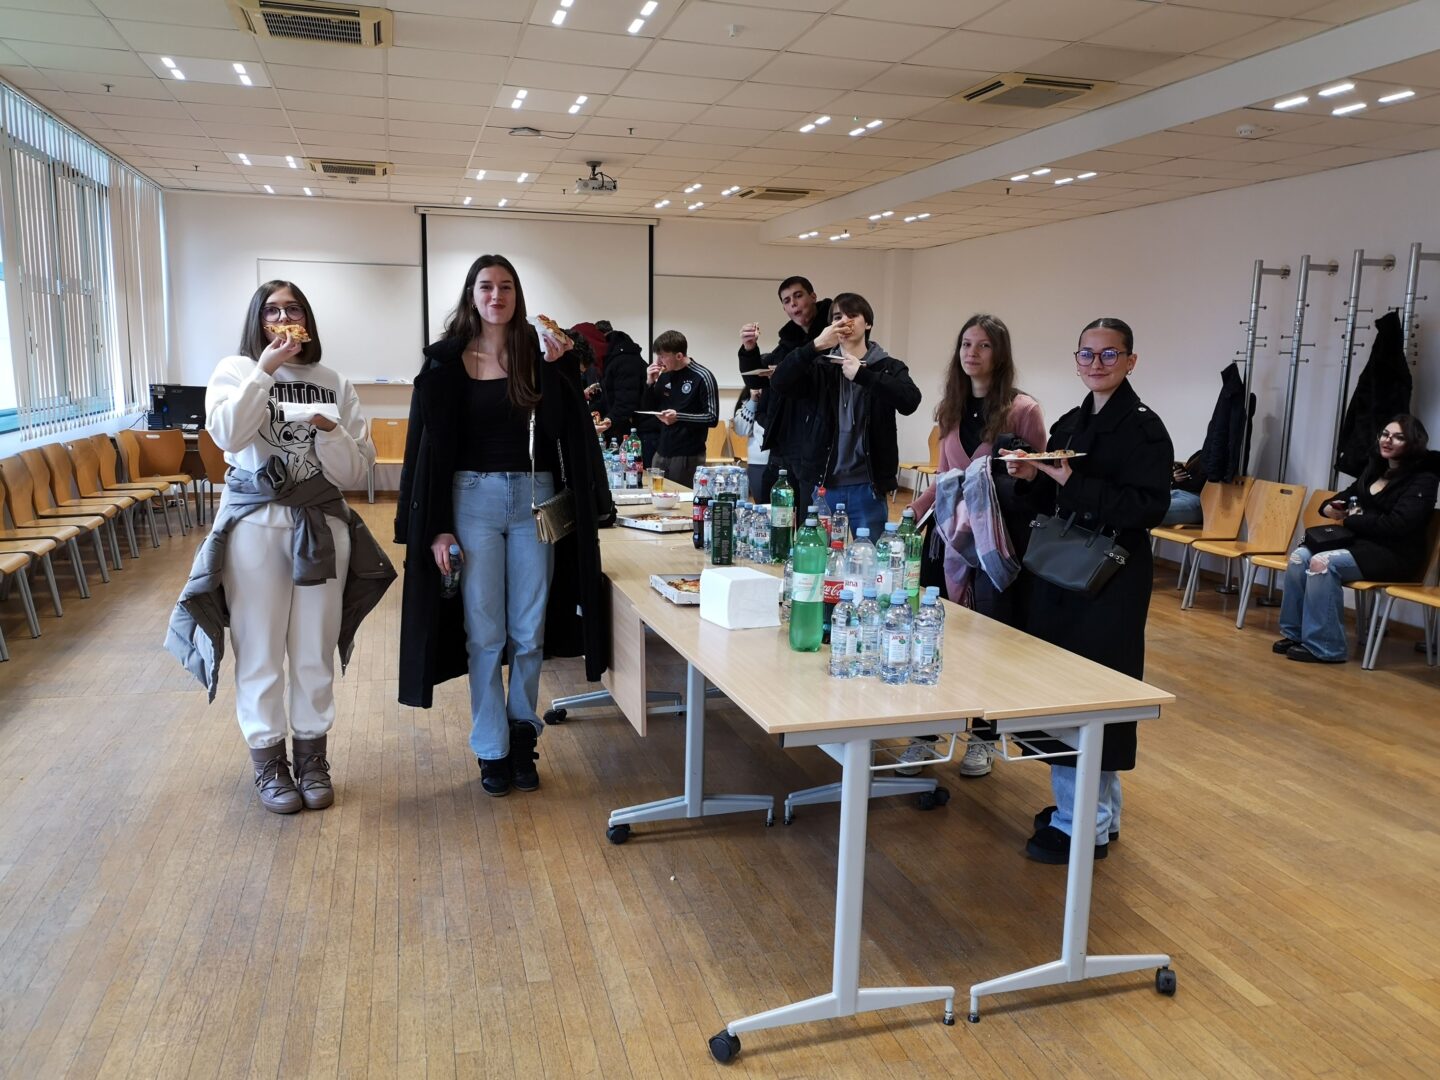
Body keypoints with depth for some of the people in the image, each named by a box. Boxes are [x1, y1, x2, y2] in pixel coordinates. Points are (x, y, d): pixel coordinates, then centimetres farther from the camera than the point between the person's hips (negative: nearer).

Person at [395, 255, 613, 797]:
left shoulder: (538, 355, 4)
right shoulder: (446, 361, 0)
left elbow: (558, 428, -5)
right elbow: (432, 447, -1)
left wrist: (558, 369, -17)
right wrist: (436, 528, -7)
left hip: (535, 497, 2)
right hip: (474, 498, -1)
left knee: (529, 633, 7)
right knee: (485, 634, 3)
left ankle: (523, 736, 25)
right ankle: (492, 750, 17)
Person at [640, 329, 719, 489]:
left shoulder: (702, 377, -10)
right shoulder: (665, 375, 9)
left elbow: (712, 418, -12)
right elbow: (649, 408, 16)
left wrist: (679, 417, -24)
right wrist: (650, 383, -1)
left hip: (688, 456, -6)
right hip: (662, 452, 6)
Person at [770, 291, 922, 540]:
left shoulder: (888, 367, 4)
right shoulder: (820, 367, 8)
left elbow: (910, 402, -15)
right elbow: (779, 383, -8)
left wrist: (861, 374, -20)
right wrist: (815, 346, -18)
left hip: (866, 486, -1)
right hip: (823, 484, 2)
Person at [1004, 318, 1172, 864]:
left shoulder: (1144, 427, -10)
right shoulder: (1070, 423, 12)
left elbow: (1149, 508, -21)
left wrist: (1071, 481, -26)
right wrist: (1031, 479, -5)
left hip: (1111, 580, -8)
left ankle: (1085, 825, 9)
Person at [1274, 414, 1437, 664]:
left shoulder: (1422, 481, -7)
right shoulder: (1374, 470, 16)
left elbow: (1397, 525, -20)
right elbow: (1348, 496, 28)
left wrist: (1353, 519, -10)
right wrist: (1331, 508, 3)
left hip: (1395, 555, -7)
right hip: (1361, 542, 8)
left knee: (1322, 563, -30)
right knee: (1299, 556, -17)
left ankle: (1324, 647, -24)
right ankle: (1296, 633, -10)